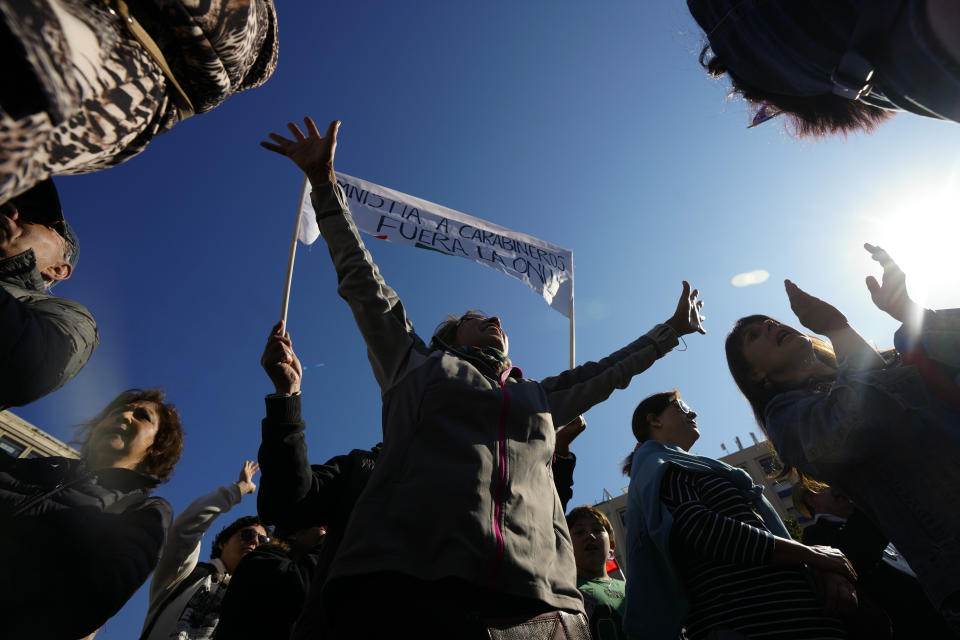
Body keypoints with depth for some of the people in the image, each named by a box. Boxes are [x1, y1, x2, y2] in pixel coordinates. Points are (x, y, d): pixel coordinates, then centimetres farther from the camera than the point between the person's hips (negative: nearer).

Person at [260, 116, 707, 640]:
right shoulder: (416, 364, 20)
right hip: (407, 582, -3)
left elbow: (610, 370, 38)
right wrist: (325, 185, 18)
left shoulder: (539, 398, 29)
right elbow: (363, 283, 18)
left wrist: (673, 328, 48)